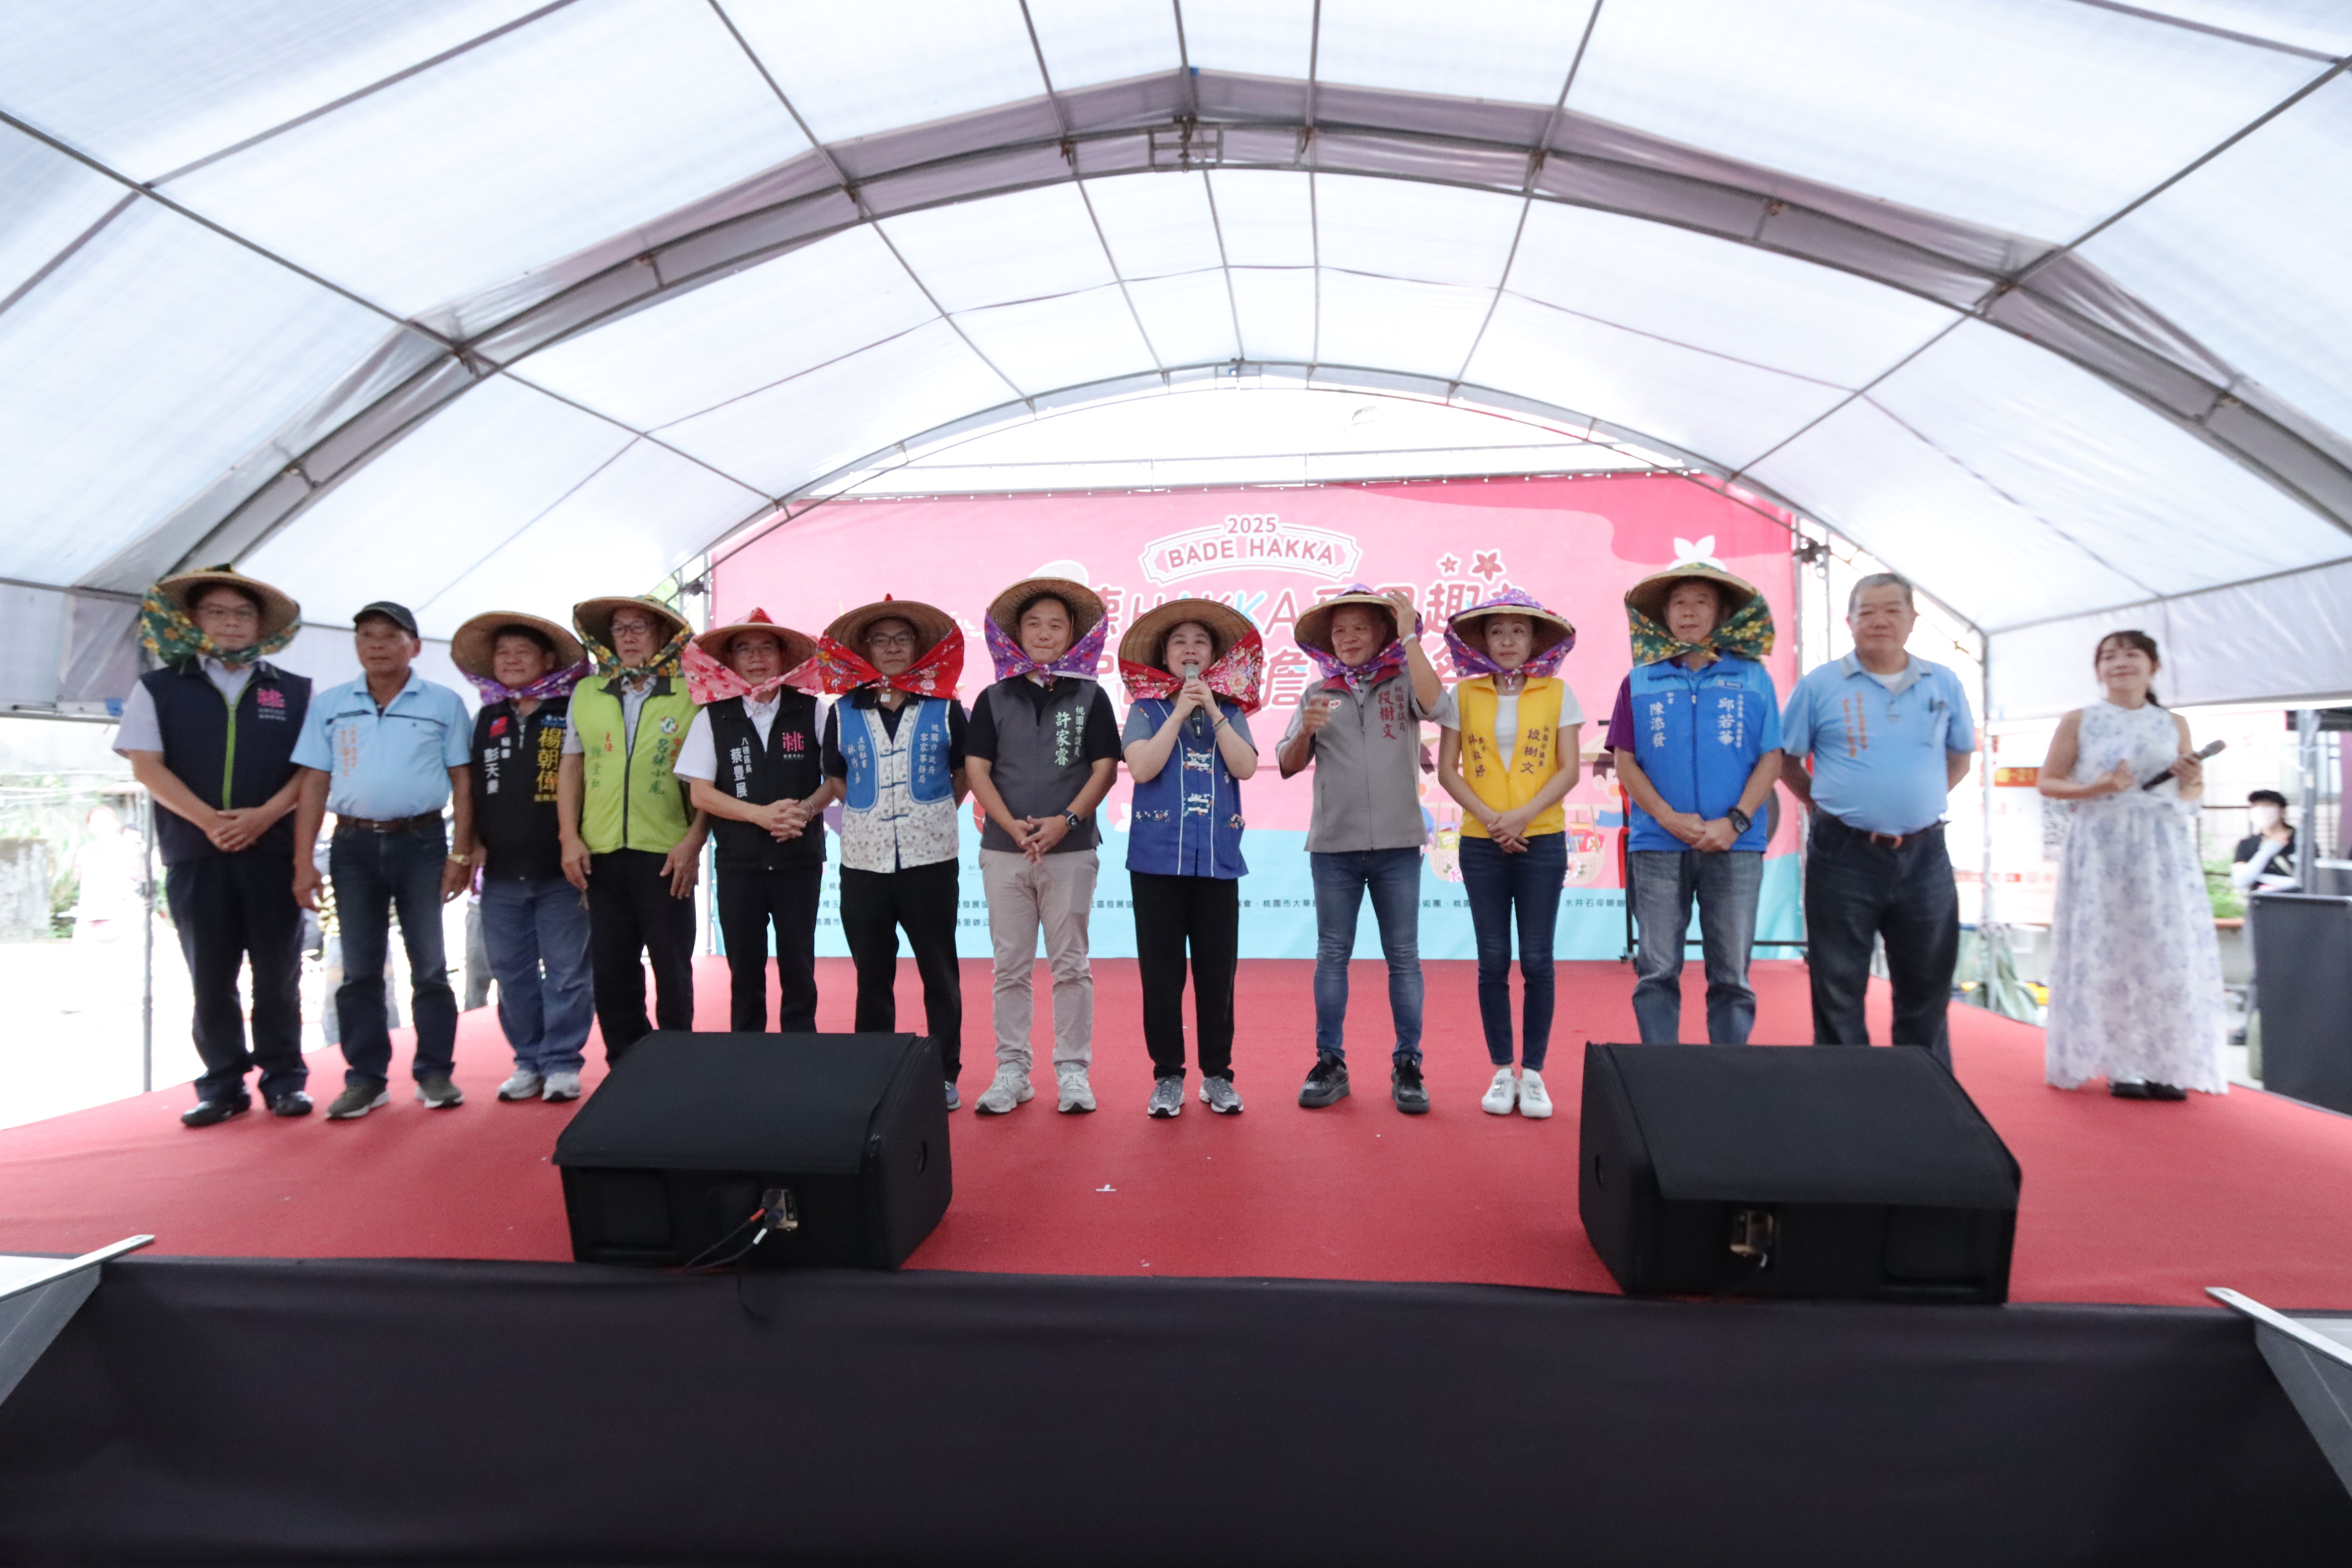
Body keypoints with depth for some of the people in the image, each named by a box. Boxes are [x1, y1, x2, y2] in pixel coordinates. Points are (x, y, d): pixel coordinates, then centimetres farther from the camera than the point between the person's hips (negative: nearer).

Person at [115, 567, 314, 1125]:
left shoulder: (296, 692, 10)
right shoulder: (158, 688, 9)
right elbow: (146, 766, 0)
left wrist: (263, 816, -13)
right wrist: (209, 820, -14)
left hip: (274, 850, 0)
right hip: (195, 852, 0)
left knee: (278, 973, 2)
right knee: (210, 976, 5)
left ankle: (284, 1079, 11)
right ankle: (224, 1084, 13)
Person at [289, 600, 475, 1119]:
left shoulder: (444, 703, 3)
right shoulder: (329, 705, 8)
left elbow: (462, 783, 2)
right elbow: (314, 785, 7)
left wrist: (461, 854, -5)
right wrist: (303, 862, 0)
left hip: (421, 842, -2)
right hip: (353, 845, 2)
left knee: (429, 965, 3)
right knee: (360, 969, 6)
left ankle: (435, 1073, 11)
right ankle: (366, 1078, 14)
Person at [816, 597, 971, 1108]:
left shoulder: (944, 708, 3)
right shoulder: (843, 711, 7)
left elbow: (965, 773, 13)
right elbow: (836, 778, 18)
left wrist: (933, 814, 6)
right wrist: (872, 814, 11)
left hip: (930, 858, -1)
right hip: (864, 860, 2)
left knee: (939, 972, 3)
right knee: (873, 974, 9)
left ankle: (945, 1074, 13)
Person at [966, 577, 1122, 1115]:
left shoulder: (1090, 696, 5)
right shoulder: (995, 698, 7)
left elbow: (1105, 770, 0)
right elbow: (977, 770, 2)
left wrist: (1066, 820, -14)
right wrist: (1012, 826, -12)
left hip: (1070, 849, -1)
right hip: (1003, 850, 1)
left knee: (1071, 965, 4)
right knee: (1012, 966, 6)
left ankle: (1072, 1071, 12)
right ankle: (1012, 1070, 15)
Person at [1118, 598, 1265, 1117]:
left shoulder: (1229, 712, 11)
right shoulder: (1147, 708, 6)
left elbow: (1246, 767, -5)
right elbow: (1142, 768, -11)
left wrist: (1213, 712, -9)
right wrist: (1179, 712, -10)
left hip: (1218, 858, 1)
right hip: (1158, 856, -1)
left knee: (1217, 972, 4)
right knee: (1161, 971, 3)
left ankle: (1217, 1075, 16)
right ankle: (1167, 1076, 14)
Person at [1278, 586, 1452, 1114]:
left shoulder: (1403, 682, 6)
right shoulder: (1317, 695, 10)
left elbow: (1437, 706, -17)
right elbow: (1288, 766, 5)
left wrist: (1409, 636, -14)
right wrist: (1305, 732, -15)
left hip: (1397, 842, -1)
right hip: (1334, 843, 1)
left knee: (1403, 956, 4)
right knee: (1332, 955, 6)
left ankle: (1407, 1066, 12)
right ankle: (1330, 1064, 14)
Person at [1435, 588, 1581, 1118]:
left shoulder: (1557, 693, 3)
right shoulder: (1464, 695, 5)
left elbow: (1569, 769, -1)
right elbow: (1447, 770, 2)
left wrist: (1523, 815, -13)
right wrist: (1489, 817, -10)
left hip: (1542, 841, -1)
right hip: (1481, 845, 1)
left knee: (1537, 961, 1)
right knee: (1493, 962, 4)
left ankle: (1533, 1073, 12)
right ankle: (1502, 1071, 15)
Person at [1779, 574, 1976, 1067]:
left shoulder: (1944, 685, 8)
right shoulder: (1819, 686, -1)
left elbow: (1960, 756, 19)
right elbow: (1786, 759, 7)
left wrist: (1920, 803, 8)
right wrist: (1823, 806, 0)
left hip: (1924, 857, 3)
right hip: (1843, 856, -3)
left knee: (1926, 990, 11)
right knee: (1839, 994, 4)